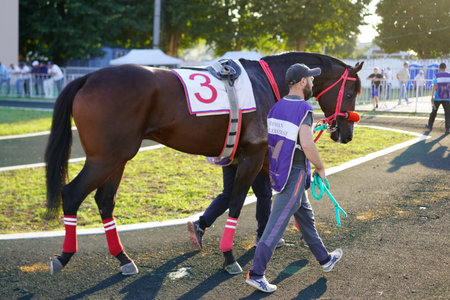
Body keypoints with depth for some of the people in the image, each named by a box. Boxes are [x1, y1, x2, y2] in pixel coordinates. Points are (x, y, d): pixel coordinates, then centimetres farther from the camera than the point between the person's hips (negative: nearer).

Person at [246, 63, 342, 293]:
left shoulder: (277, 106, 8)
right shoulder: (303, 108, -17)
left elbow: (266, 140, 11)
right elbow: (307, 144, -27)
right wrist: (320, 168, -11)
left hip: (278, 171, 9)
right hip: (295, 174, -9)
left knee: (306, 217, 21)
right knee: (276, 225, -5)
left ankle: (324, 259, 37)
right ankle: (256, 274, -2)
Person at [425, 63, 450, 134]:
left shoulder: (437, 75, -2)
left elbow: (434, 86, -11)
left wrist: (432, 96, -13)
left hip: (437, 97, 0)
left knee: (434, 112, 16)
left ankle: (430, 125, 28)